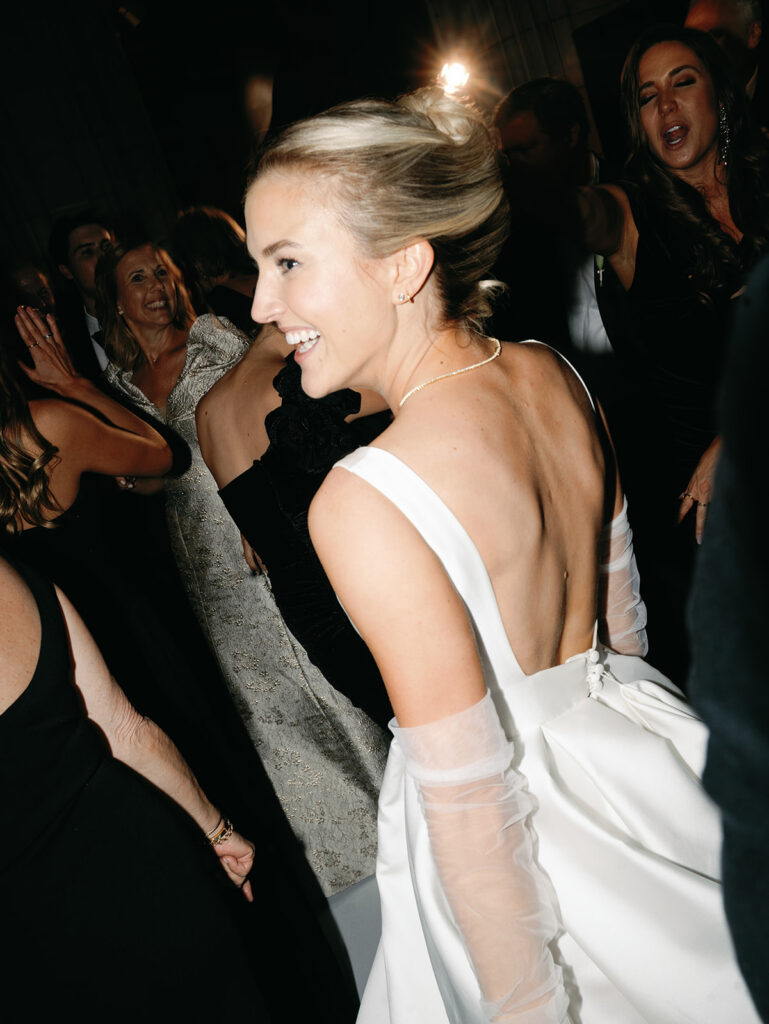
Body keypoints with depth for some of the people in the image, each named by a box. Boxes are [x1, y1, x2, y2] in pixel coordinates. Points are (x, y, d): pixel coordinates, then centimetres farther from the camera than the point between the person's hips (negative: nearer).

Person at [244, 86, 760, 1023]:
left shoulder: (363, 503, -31)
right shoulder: (552, 375, -8)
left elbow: (472, 801, -25)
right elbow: (620, 610, 5)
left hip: (538, 856, -6)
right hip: (637, 756, 7)